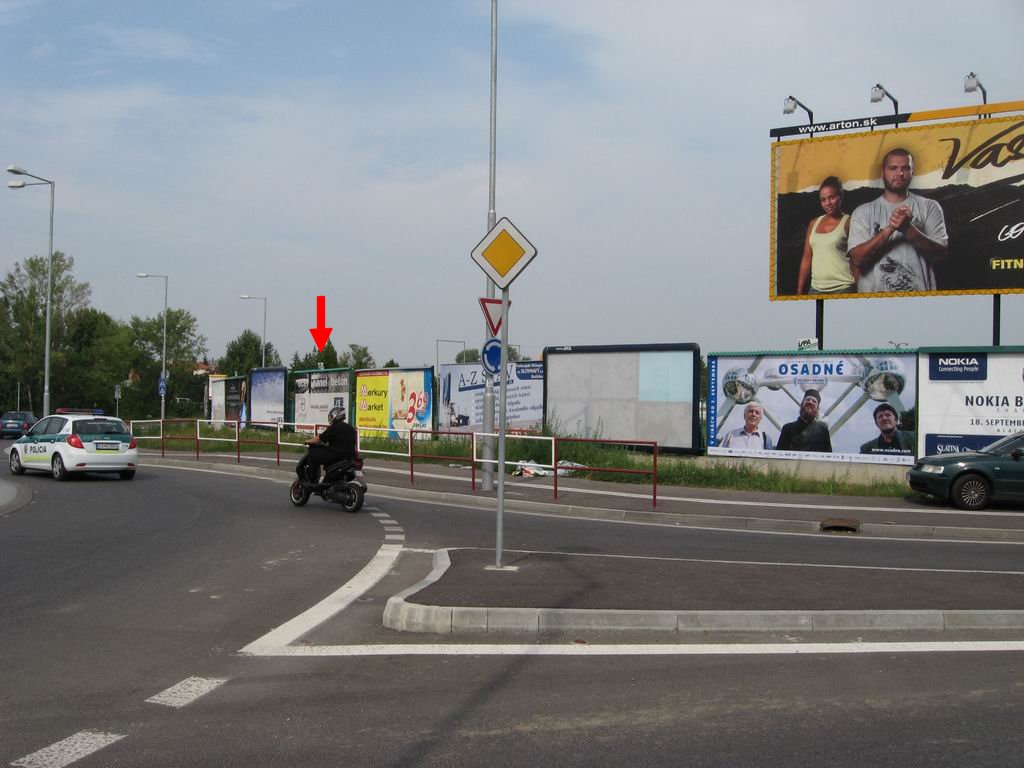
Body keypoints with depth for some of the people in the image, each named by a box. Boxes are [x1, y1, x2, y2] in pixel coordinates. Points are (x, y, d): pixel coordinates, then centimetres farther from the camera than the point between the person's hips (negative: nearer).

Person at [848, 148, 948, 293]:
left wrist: (907, 228, -17)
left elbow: (941, 253, -5)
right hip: (874, 293, 0)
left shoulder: (929, 207, 5)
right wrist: (889, 229, -19)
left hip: (918, 292, 0)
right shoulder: (863, 212, 4)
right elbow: (857, 259, -8)